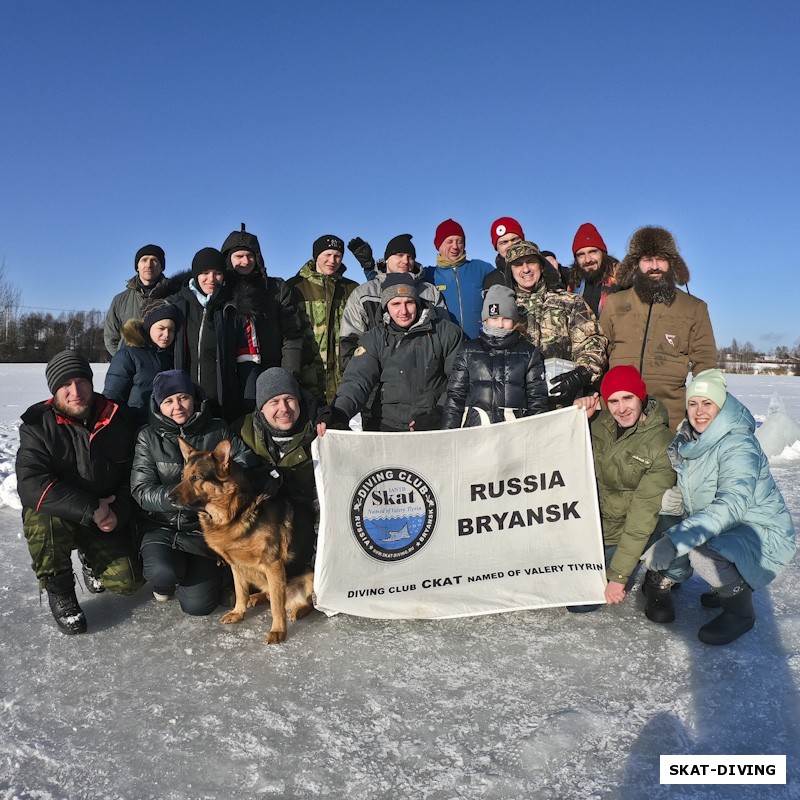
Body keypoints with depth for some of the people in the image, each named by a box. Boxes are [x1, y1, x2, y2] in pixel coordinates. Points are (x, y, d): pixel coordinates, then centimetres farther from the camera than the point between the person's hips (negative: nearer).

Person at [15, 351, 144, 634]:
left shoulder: (117, 420, -5)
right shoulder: (37, 426, -13)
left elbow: (134, 475, 0)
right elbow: (30, 484, -26)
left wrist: (118, 512, -18)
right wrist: (90, 509, -30)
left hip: (107, 521, 2)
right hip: (57, 516, -2)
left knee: (127, 581, -10)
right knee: (45, 523, -36)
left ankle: (91, 557, 25)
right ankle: (59, 591, -8)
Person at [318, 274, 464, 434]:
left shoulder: (446, 332, 6)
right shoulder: (375, 338, 9)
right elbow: (358, 380, -1)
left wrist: (439, 413, -4)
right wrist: (338, 412, -19)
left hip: (439, 428, -1)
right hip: (390, 428, 1)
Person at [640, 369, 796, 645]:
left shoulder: (739, 446, -23)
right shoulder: (689, 441, 2)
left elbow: (731, 505, -36)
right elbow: (686, 494, 7)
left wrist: (674, 540, -43)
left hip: (761, 532, -7)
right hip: (718, 529, 7)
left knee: (702, 554, -32)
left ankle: (740, 612, -5)